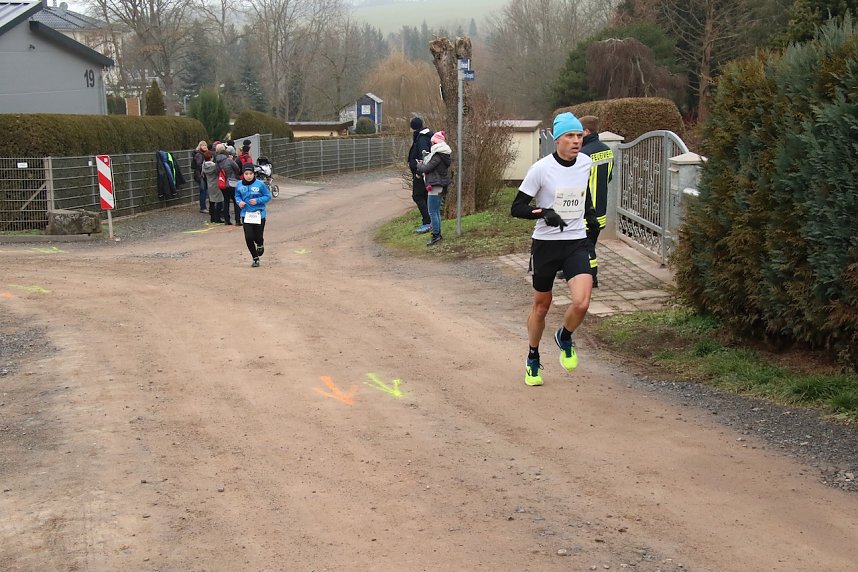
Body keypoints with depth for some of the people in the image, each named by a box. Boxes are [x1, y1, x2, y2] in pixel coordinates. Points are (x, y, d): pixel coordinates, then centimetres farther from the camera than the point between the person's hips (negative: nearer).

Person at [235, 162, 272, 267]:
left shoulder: (260, 184, -10)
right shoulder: (240, 185, -1)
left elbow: (268, 196, -4)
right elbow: (237, 196, 13)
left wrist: (257, 200, -17)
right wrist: (239, 202, -8)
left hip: (259, 214, -2)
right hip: (246, 215, 2)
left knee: (258, 237, 2)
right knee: (249, 238, -3)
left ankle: (260, 244, 43)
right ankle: (255, 259, 16)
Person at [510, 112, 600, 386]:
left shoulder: (586, 163, 2)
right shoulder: (541, 168, -13)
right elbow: (517, 208, -10)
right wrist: (544, 213, -26)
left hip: (577, 243, 2)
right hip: (545, 243, -2)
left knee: (581, 303, -17)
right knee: (541, 306, 10)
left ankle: (564, 338, 17)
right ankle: (532, 361, 33)